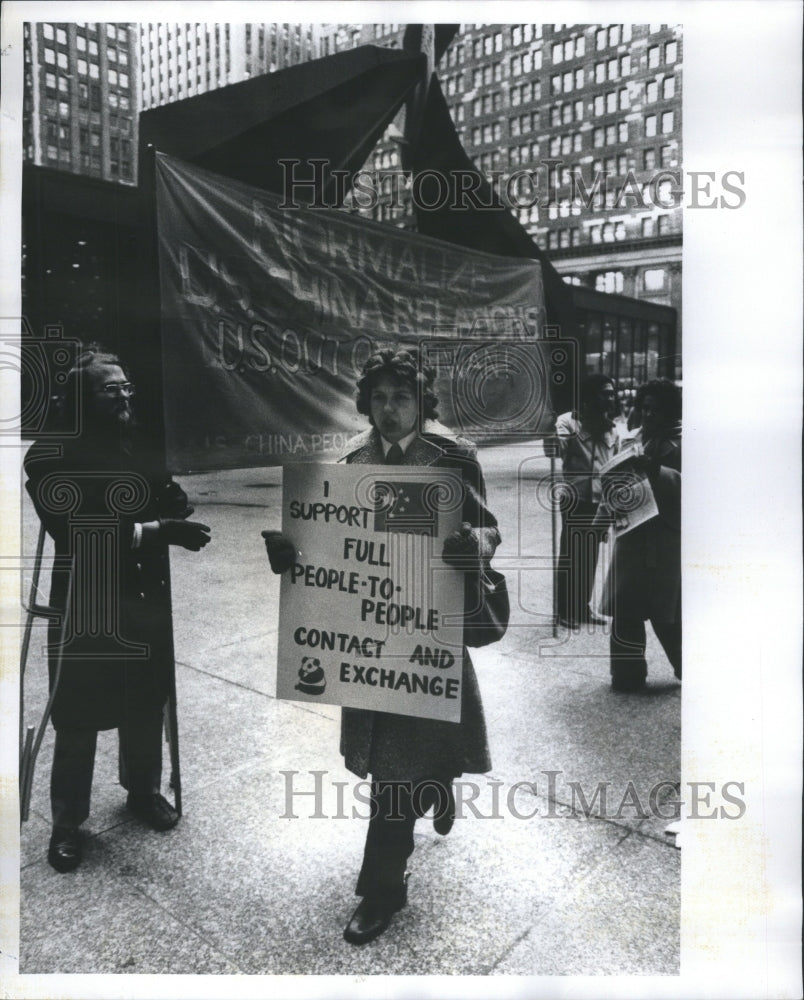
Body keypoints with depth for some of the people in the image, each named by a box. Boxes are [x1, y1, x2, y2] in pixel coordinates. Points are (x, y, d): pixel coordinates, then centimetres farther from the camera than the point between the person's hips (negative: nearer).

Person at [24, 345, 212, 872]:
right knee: (78, 718, 7)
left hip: (147, 601, 5)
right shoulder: (51, 454, -11)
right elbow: (75, 531, -20)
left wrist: (172, 509, -16)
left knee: (147, 705, 18)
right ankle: (68, 821, 27)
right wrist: (153, 530, -27)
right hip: (85, 607, -5)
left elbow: (177, 506, 8)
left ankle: (144, 790, 41)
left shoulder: (140, 446, 6)